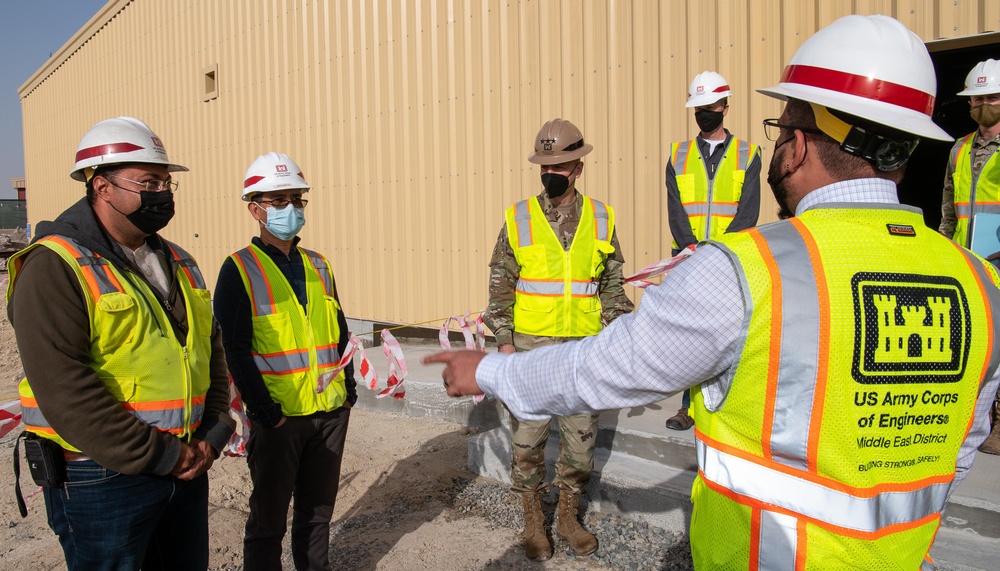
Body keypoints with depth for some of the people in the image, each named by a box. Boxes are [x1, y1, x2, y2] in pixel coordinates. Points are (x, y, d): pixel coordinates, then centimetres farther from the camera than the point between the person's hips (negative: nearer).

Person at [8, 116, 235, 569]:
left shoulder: (177, 263, 10)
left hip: (188, 466, 7)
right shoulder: (56, 266, -13)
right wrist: (157, 456, -18)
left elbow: (211, 353, 14)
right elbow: (63, 388, -22)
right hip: (102, 478, -7)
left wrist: (214, 433, 1)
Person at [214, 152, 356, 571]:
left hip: (332, 413, 5)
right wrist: (265, 411, -14)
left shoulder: (318, 265, 9)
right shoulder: (240, 270, -7)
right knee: (269, 520, 10)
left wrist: (348, 387, 6)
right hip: (278, 418, -5)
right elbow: (236, 351, -11)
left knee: (319, 509, 18)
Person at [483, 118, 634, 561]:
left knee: (580, 435, 10)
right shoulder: (518, 218, -1)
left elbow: (613, 284, 9)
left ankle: (568, 515, 29)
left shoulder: (601, 218, 4)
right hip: (531, 344, -1)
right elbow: (501, 284, 1)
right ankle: (533, 520, 24)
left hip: (585, 345, 2)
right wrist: (504, 340, -5)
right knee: (527, 436, 6)